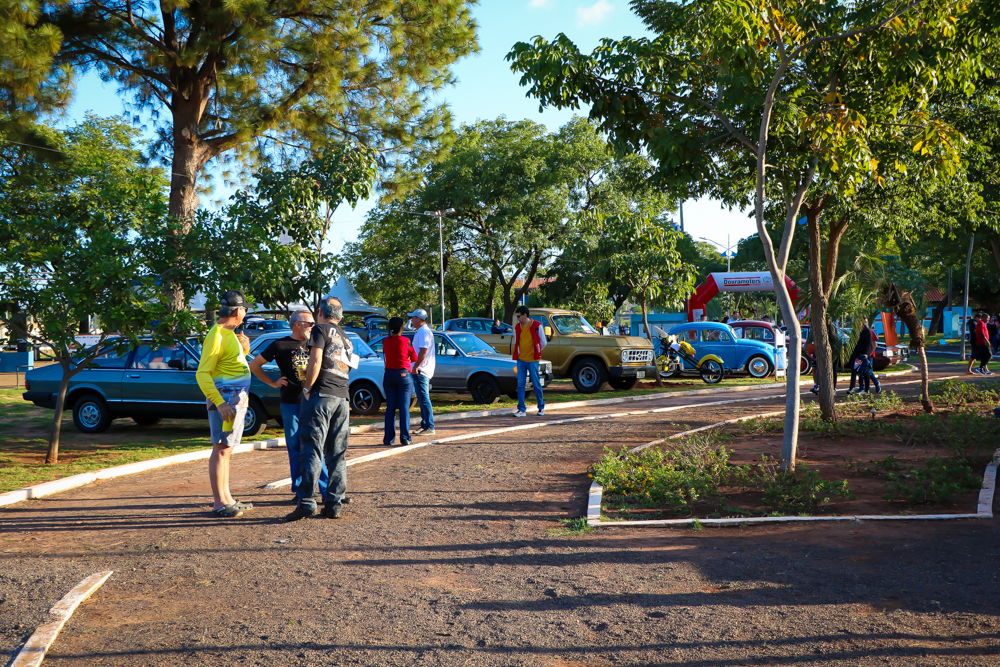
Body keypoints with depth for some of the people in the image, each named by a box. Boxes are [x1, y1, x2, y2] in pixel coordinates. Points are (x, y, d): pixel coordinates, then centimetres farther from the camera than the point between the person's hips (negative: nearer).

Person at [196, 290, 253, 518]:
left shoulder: (230, 334, 15)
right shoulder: (216, 336, -15)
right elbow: (202, 373, -20)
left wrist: (244, 349, 6)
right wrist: (219, 403, -27)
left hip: (238, 399, 10)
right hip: (225, 398, -10)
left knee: (227, 450, 13)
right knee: (221, 449, -7)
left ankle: (227, 498, 20)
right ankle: (219, 503, -5)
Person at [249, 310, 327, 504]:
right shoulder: (280, 345, 1)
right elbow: (254, 365, 6)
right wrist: (273, 383, 1)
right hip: (291, 404, -3)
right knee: (296, 450, 2)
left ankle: (326, 490, 5)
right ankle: (300, 492, 10)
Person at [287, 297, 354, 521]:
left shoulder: (320, 330, -1)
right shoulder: (346, 338, 21)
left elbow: (315, 362, -14)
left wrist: (307, 388, -6)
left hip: (321, 395, -7)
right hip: (342, 398, 7)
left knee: (311, 450, -6)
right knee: (337, 454, 8)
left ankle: (307, 503, -10)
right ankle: (334, 503, 7)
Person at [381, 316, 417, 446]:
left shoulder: (385, 342, 1)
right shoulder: (405, 341, -8)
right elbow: (414, 358, 1)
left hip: (389, 374, 3)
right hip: (404, 374, -3)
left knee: (390, 407, 6)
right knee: (404, 407, 1)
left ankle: (389, 439, 6)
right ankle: (404, 438, -1)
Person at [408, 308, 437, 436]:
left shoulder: (423, 332, -14)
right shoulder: (422, 331, 19)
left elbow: (423, 351, -22)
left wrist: (415, 367, -19)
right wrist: (415, 367, 19)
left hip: (421, 371, -11)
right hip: (421, 371, 11)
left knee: (424, 399, -9)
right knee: (422, 399, 13)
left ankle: (429, 427, -9)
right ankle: (424, 425, 18)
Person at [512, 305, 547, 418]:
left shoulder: (536, 326, -5)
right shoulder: (517, 327, 8)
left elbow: (543, 342, 3)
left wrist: (536, 352, 10)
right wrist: (517, 355, 13)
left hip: (532, 360, -4)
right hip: (521, 360, 4)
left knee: (536, 385, 2)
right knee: (520, 385, 0)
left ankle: (541, 408, 16)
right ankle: (521, 410, 3)